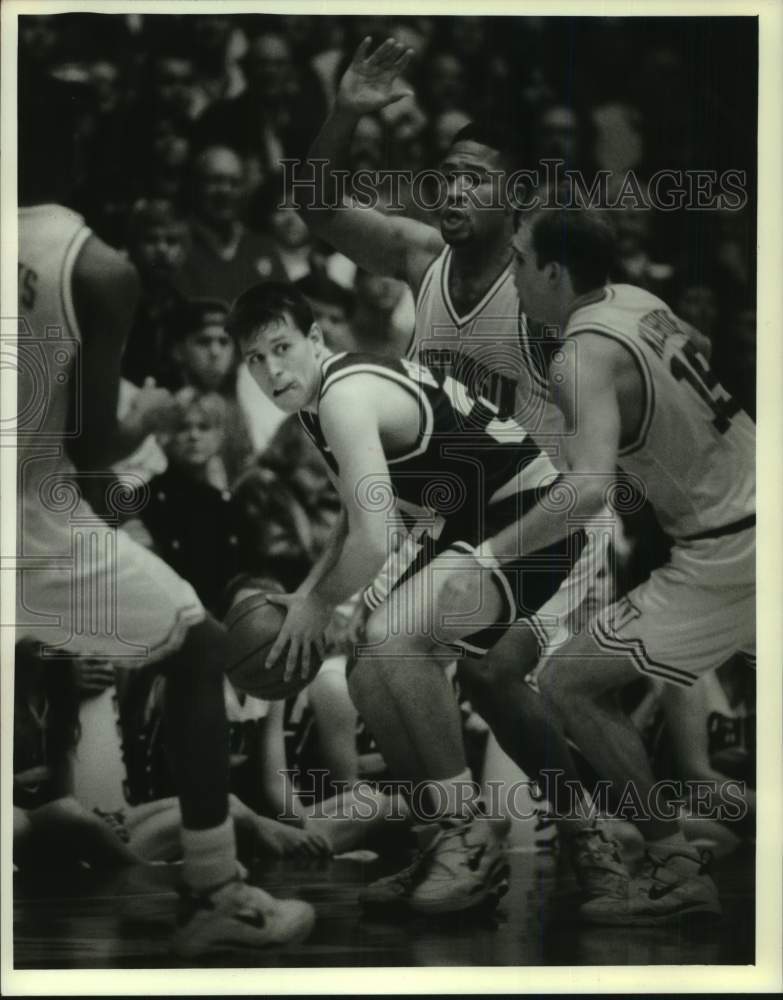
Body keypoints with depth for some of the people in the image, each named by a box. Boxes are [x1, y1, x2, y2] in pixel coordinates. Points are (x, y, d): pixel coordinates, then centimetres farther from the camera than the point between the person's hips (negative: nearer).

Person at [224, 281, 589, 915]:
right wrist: (306, 595, 10)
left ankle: (471, 838, -19)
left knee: (387, 638, -31)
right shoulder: (324, 397, 10)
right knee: (375, 673, 13)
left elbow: (376, 540, -29)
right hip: (480, 526, 11)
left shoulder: (346, 394, -21)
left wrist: (320, 610, -13)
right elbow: (361, 519, 22)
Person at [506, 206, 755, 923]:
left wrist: (490, 555, -28)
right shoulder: (637, 300, 4)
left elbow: (588, 490, -35)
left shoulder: (588, 354, -20)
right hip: (758, 511, 9)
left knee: (570, 684, -4)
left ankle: (677, 871, -3)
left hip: (726, 560, -9)